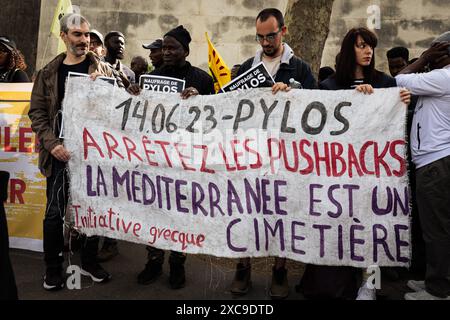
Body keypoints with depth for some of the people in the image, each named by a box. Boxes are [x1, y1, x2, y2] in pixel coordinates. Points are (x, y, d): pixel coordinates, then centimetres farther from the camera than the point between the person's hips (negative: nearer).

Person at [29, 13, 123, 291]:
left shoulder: (102, 69, 6)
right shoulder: (49, 73, 8)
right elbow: (37, 112, 5)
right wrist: (52, 144, -8)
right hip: (61, 152, 0)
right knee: (55, 212, 3)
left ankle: (90, 262, 26)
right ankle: (53, 268, 21)